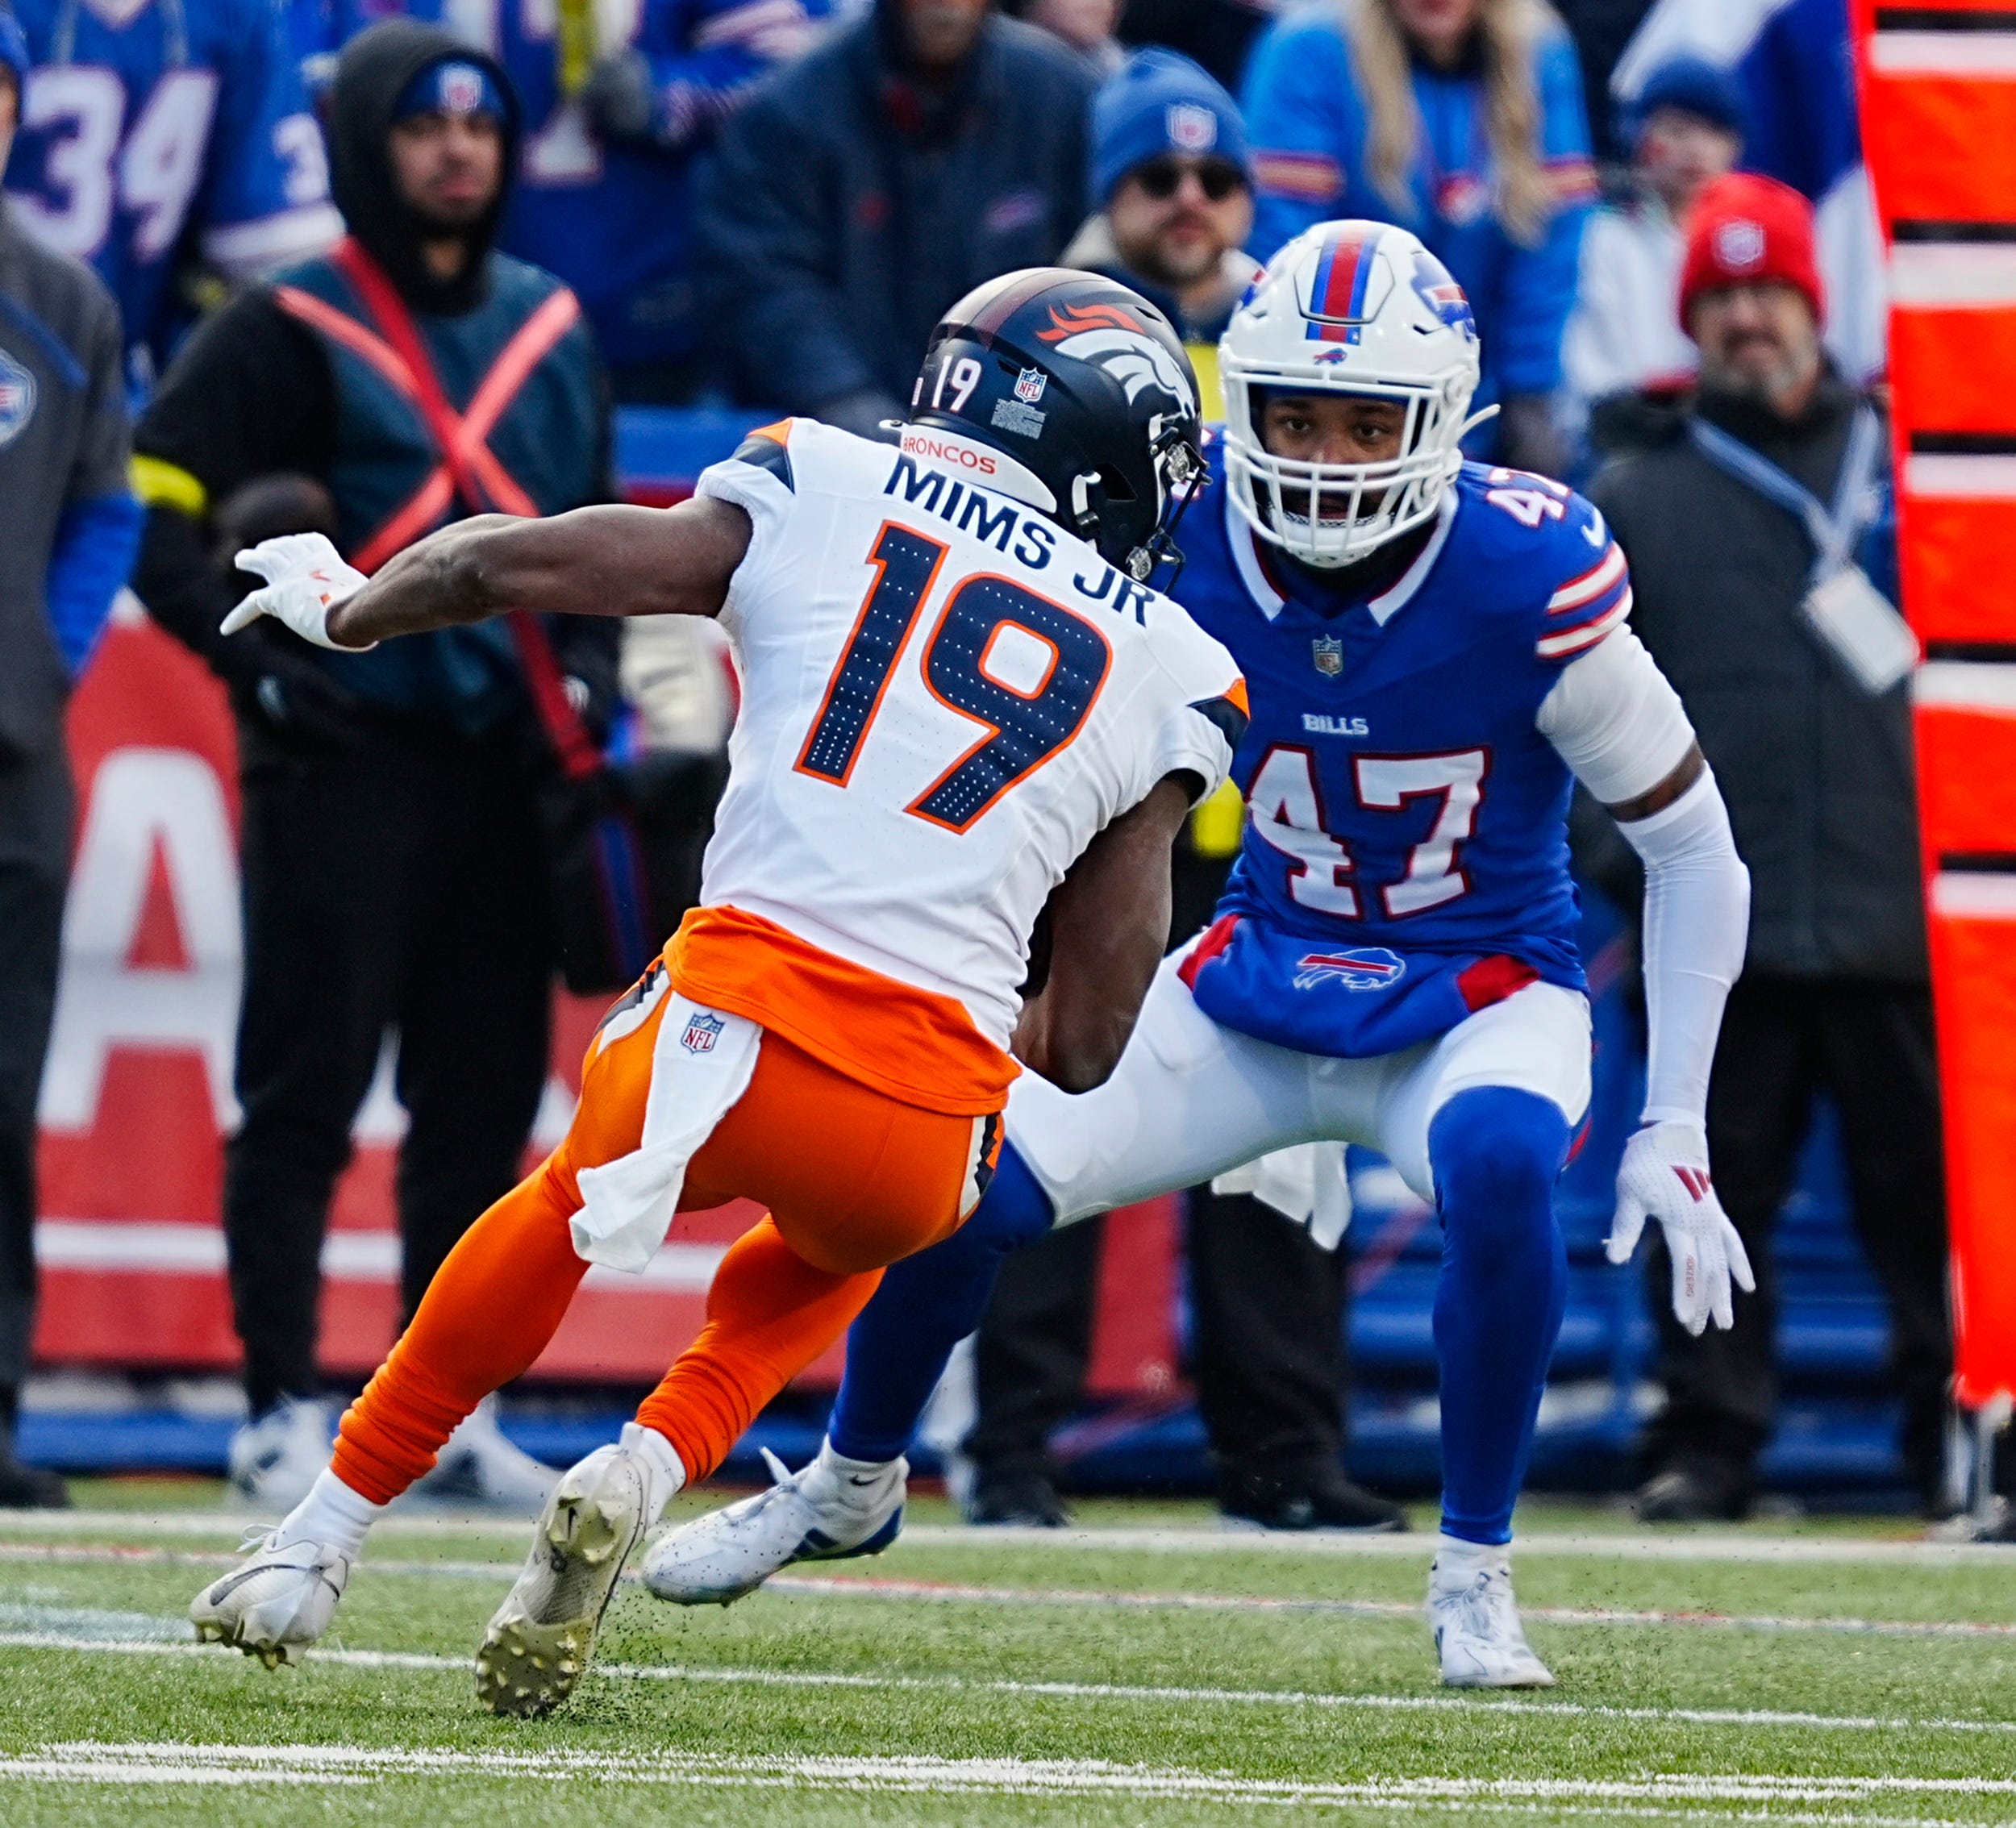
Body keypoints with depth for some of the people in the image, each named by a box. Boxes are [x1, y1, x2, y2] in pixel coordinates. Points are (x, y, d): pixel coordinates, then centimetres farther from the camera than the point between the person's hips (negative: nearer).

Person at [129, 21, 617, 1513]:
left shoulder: (551, 329, 15)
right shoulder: (288, 332, -3)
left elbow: (597, 526, 25)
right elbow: (162, 518, -6)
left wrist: (590, 662, 8)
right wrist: (260, 662, -17)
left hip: (502, 766, 6)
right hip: (346, 761, -6)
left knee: (486, 1099, 7)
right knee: (306, 1093, -6)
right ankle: (283, 1415, -2)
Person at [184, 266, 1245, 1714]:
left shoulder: (829, 503, 11)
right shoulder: (1165, 680, 14)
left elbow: (500, 567, 17)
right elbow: (1085, 1043, 12)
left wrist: (342, 608, 36)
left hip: (725, 1033, 0)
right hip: (925, 1118, 0)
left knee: (573, 1209, 34)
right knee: (833, 1253, 36)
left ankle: (321, 1544, 35)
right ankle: (649, 1471, 9)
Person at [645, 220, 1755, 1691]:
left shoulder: (1532, 586, -24)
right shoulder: (1183, 550, -15)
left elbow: (1693, 850, -11)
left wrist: (1676, 1131, -13)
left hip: (1482, 998, -3)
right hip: (1265, 974, 3)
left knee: (1498, 1170, -37)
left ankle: (1474, 1580, -15)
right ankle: (851, 1489, 23)